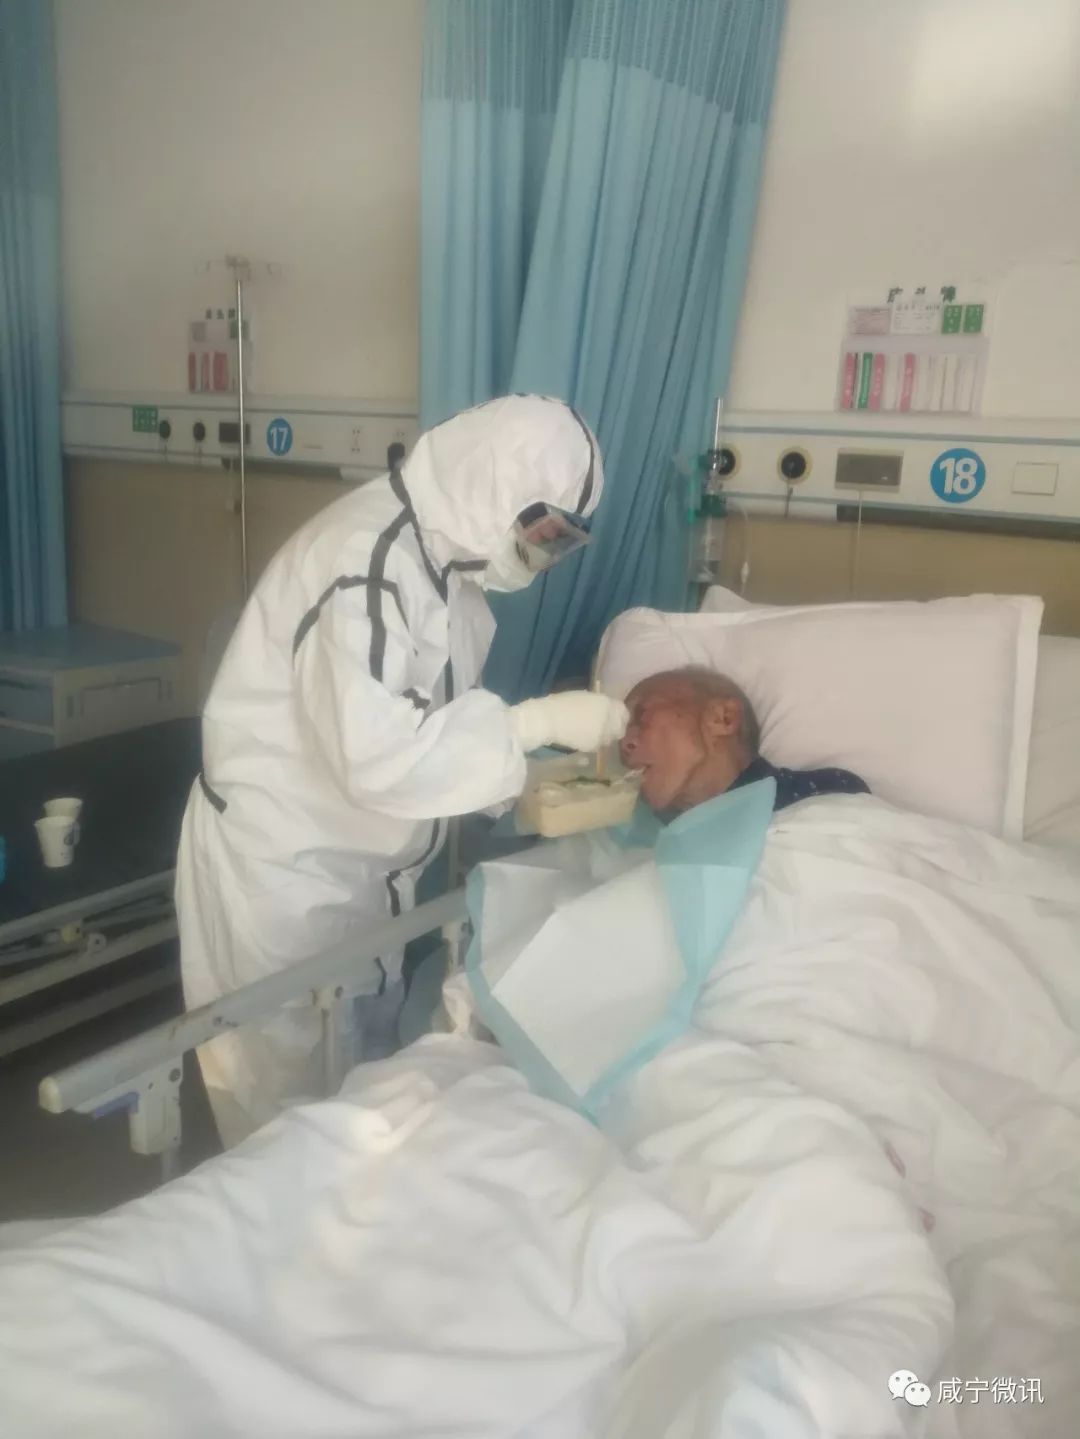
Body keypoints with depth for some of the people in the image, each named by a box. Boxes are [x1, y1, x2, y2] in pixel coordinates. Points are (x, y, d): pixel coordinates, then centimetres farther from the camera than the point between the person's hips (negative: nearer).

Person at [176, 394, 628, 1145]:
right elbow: (378, 752, -35)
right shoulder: (367, 557, -26)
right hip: (281, 859, -9)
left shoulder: (446, 555, 3)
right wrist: (539, 721, -30)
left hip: (359, 860, 9)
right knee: (290, 1087, 9)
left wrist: (524, 783, -5)